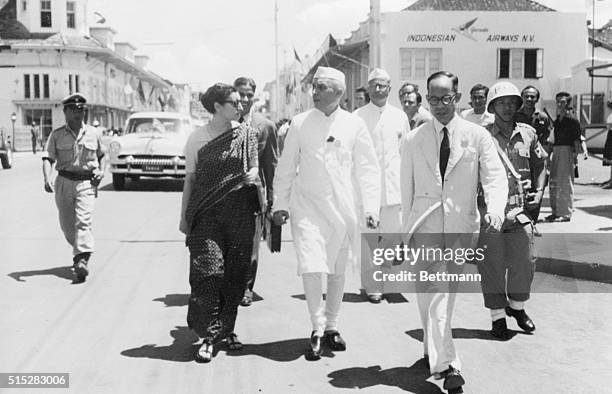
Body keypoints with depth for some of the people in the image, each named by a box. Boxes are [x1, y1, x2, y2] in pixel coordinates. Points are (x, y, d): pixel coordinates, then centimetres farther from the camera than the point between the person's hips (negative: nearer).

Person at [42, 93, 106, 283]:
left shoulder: (93, 134, 6)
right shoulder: (57, 135, 2)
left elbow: (102, 155, 21)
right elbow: (48, 158, -6)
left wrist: (101, 171, 2)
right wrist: (47, 179, -23)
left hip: (87, 183, -2)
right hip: (64, 182, 2)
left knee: (83, 221, -17)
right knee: (67, 225, 10)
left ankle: (82, 261, -25)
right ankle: (79, 251, 37)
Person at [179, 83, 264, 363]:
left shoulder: (247, 134, 6)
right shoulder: (197, 139, 2)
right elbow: (190, 179, 7)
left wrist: (253, 174, -10)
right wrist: (184, 216, 6)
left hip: (240, 212, 2)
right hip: (207, 214, -2)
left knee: (236, 273, 5)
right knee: (207, 272, -10)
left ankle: (227, 329, 21)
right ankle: (208, 336, -2)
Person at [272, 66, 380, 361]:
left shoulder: (354, 125, 0)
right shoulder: (300, 123, 1)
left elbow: (367, 168, 3)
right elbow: (286, 167, 7)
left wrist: (371, 207, -3)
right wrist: (280, 204, 4)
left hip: (342, 207, 1)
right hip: (307, 207, -1)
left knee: (337, 271, 9)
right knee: (311, 268, -12)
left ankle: (331, 327, 27)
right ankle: (317, 331, 3)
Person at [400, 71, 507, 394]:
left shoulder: (477, 136, 3)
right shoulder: (413, 141, 6)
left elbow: (495, 177, -5)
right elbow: (407, 189, 9)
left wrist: (495, 209, -25)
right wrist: (406, 232, 8)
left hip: (461, 225, 1)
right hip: (425, 226, 0)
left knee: (446, 294, 10)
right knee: (432, 295, -9)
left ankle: (432, 348, 32)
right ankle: (446, 365, -8)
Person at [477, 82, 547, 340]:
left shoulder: (528, 134, 8)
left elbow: (540, 164, 20)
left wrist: (539, 191, 7)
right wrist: (474, 199, -9)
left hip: (520, 209, 4)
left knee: (525, 262, 8)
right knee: (492, 265, 3)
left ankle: (517, 306, 33)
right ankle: (497, 316, 18)